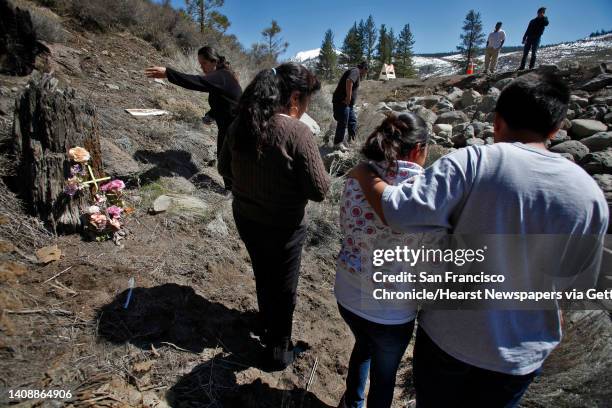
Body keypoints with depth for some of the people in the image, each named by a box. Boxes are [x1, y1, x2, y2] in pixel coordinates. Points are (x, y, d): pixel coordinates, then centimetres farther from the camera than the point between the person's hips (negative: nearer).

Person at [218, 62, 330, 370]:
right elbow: (319, 190, -21)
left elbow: (225, 168, 7)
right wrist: (316, 166, -3)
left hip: (245, 218, 6)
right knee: (283, 288, 17)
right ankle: (278, 351, 38)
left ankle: (267, 327, 54)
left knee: (263, 276, 28)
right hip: (283, 227, -6)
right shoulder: (298, 132, -25)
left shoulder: (241, 123, -6)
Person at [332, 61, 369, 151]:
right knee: (343, 123, -6)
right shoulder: (355, 71, -12)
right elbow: (349, 81, -32)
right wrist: (348, 97, -29)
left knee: (353, 121, 16)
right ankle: (338, 143, 2)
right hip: (342, 102, -11)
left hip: (348, 103, 11)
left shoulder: (355, 72, 21)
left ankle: (352, 140, 26)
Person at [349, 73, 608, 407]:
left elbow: (399, 213, -31)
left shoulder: (471, 161, -23)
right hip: (520, 354, 3)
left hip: (446, 335, -2)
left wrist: (364, 175, -14)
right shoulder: (590, 195, -9)